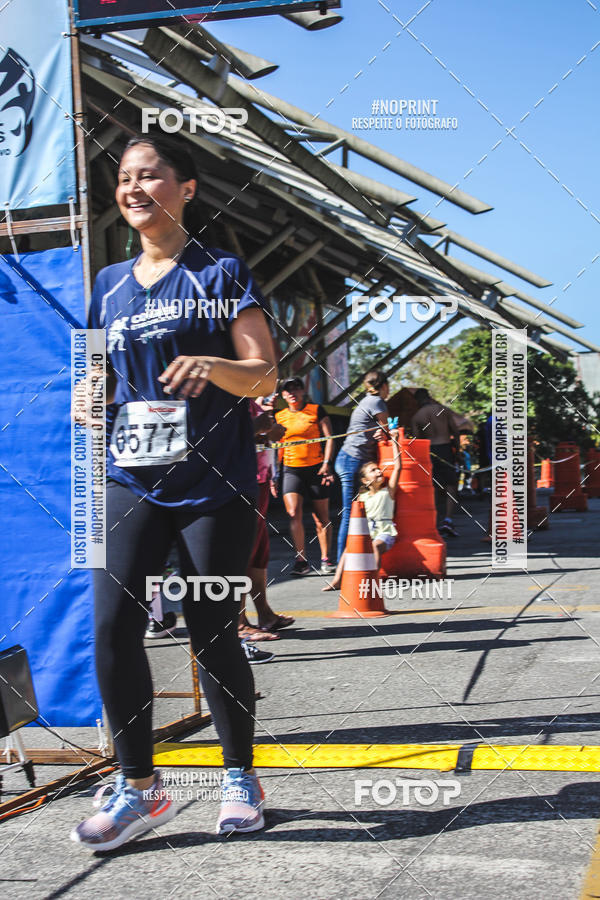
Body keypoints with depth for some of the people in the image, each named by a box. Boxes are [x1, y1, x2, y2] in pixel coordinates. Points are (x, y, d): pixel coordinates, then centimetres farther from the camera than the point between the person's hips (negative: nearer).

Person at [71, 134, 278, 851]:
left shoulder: (220, 273, 1)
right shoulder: (110, 285, 15)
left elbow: (265, 375, -4)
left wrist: (213, 366, -24)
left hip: (213, 483, -4)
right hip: (131, 480, 4)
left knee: (212, 634, 1)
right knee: (113, 626, -8)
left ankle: (239, 777, 21)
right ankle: (137, 789, 5)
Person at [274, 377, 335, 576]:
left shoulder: (316, 410, 3)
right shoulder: (279, 417, 11)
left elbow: (329, 437, 1)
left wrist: (326, 463, -11)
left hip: (316, 469, -2)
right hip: (292, 470, 2)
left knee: (321, 518, 3)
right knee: (294, 514, -15)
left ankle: (325, 559, 15)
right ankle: (301, 561, -10)